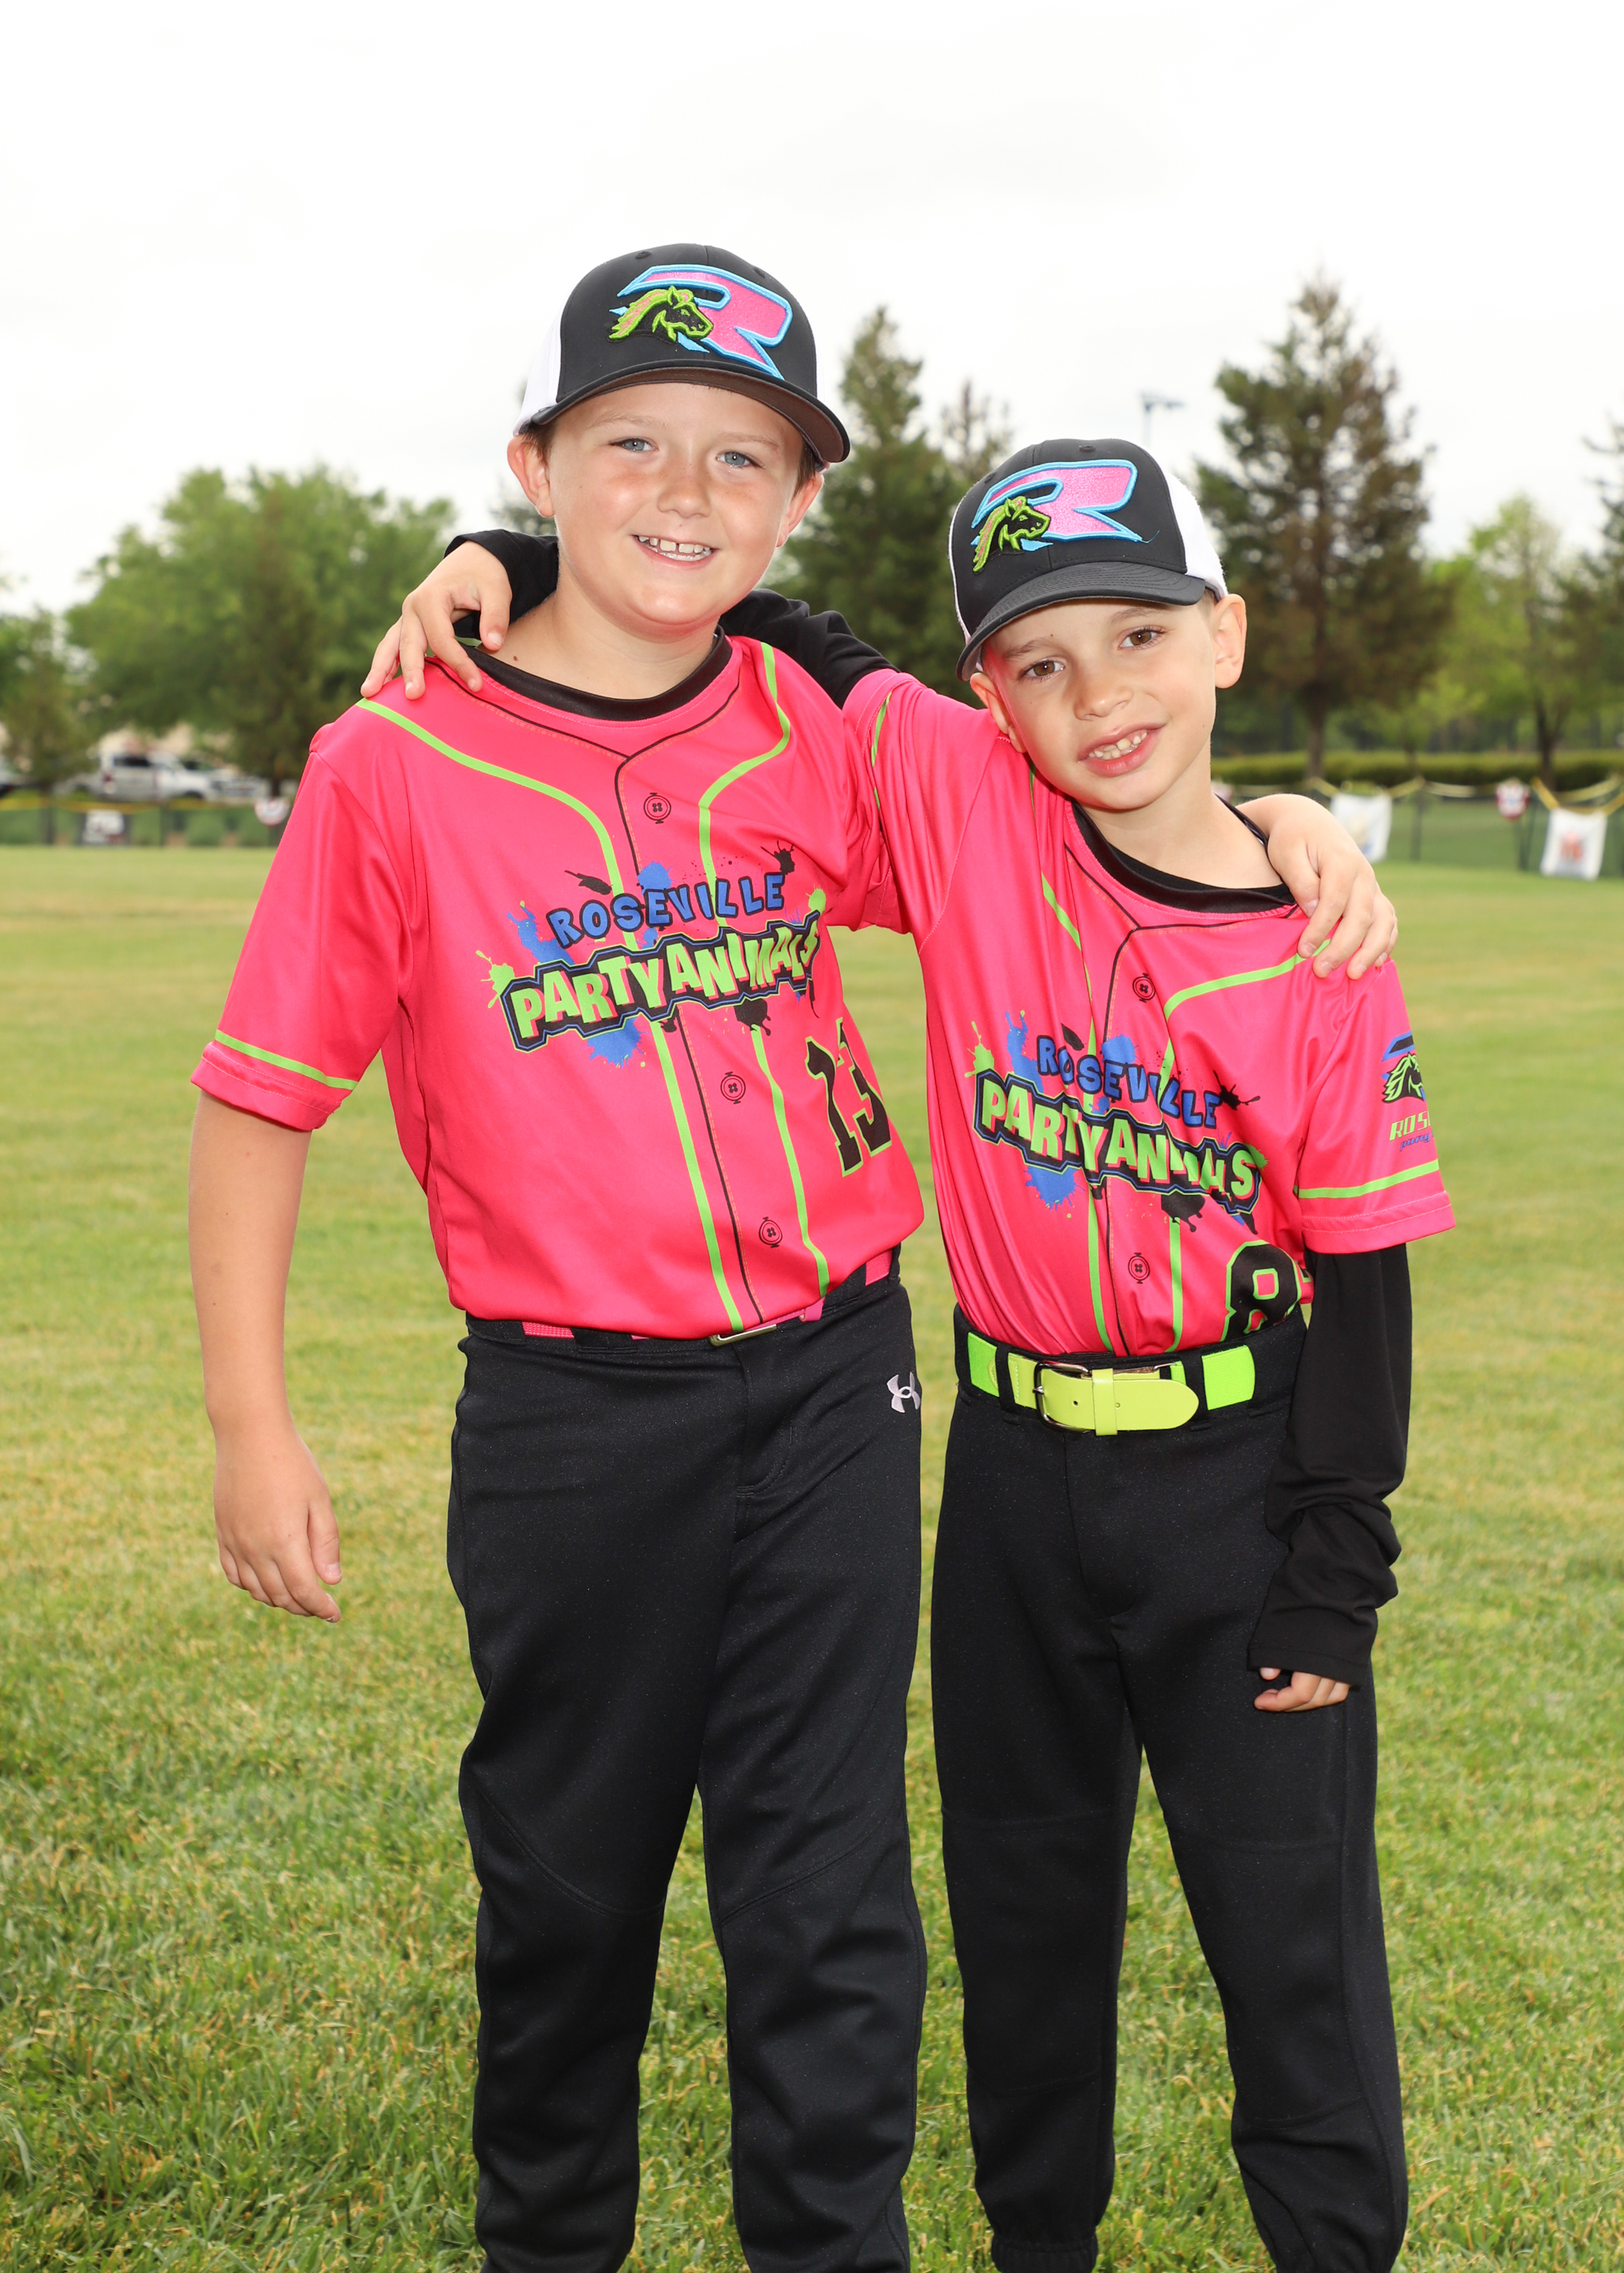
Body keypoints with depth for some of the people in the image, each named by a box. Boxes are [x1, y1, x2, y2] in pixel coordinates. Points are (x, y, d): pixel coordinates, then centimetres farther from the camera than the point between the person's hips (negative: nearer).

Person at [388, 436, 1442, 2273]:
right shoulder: (959, 800, -8)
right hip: (1015, 1467, 3)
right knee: (1024, 1917, 17)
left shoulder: (1315, 952, -11)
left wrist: (1334, 1573, -7)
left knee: (1297, 1946, 5)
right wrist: (517, 563, -11)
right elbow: (761, 642, 2)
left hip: (1238, 1470, -2)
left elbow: (1358, 1269, -7)